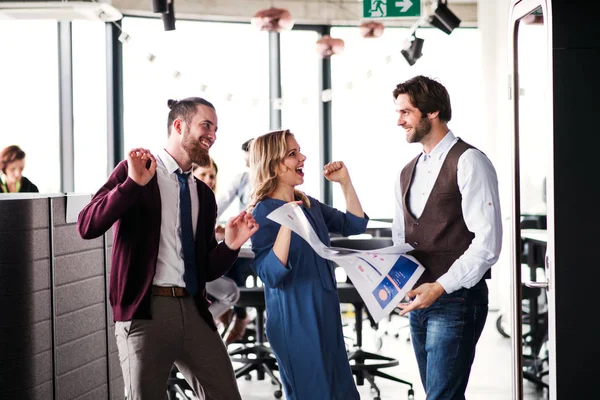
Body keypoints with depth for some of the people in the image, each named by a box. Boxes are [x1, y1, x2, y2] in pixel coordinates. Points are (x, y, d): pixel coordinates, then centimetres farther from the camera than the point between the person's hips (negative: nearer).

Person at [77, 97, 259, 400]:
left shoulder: (204, 194, 16)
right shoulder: (135, 170, -1)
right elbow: (87, 226, -13)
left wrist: (230, 245, -3)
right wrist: (134, 182, -21)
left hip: (193, 311, 5)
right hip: (145, 311, -5)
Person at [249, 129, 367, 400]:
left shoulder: (310, 205, 7)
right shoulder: (264, 213, -15)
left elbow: (355, 225, 14)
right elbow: (270, 275, -24)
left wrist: (345, 182, 4)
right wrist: (287, 224, -33)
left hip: (326, 313, 8)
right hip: (294, 319, -8)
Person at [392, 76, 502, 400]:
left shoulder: (468, 163, -9)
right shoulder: (407, 173, 15)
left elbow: (487, 242, -16)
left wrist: (440, 287, -20)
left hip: (456, 299, -7)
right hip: (419, 300, 7)